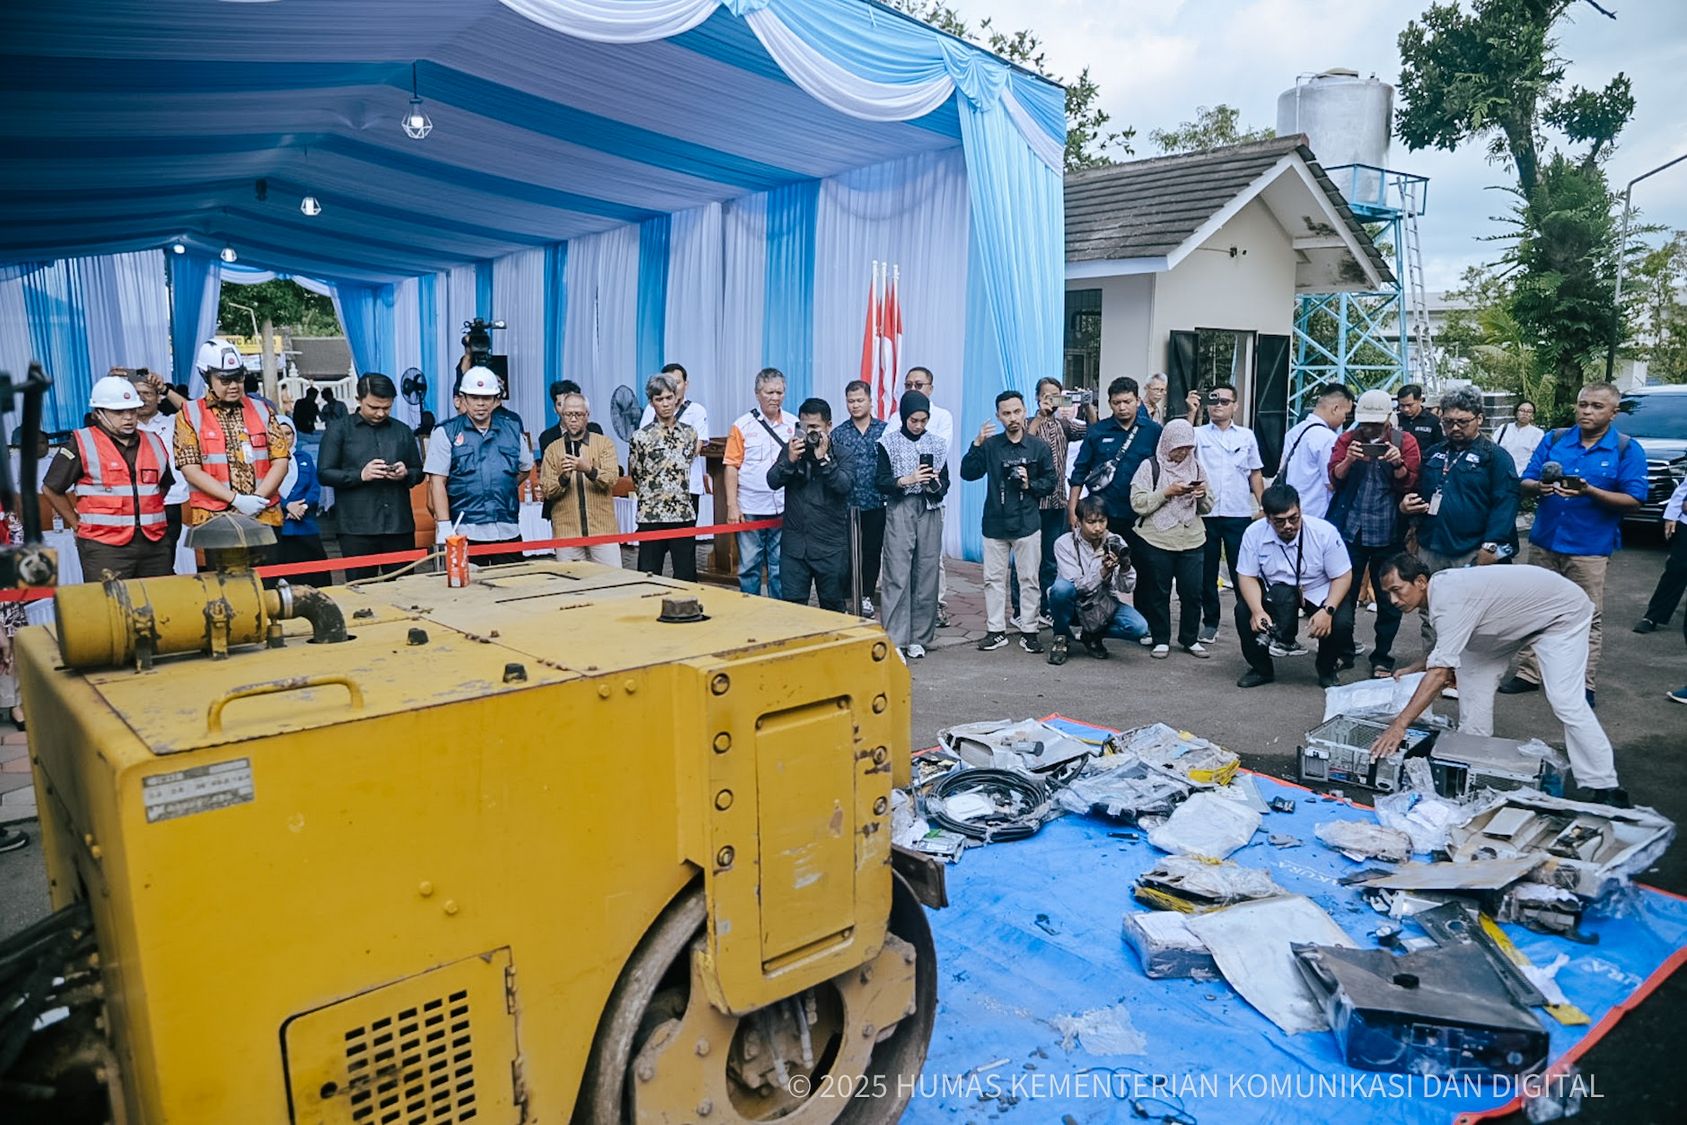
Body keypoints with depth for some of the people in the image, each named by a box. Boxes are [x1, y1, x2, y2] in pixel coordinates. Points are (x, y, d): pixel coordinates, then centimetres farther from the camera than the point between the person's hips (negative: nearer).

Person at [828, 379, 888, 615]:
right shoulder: (838, 433, 3)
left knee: (872, 551, 8)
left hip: (876, 504, 0)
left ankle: (867, 595, 21)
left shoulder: (884, 430, 1)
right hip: (847, 505, 0)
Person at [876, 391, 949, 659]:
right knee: (897, 576, -7)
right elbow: (881, 481, -1)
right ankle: (896, 640, -4)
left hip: (930, 512, 3)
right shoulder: (888, 442, 3)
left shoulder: (936, 443, 9)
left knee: (926, 575, 2)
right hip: (899, 511, -2)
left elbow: (945, 483, 10)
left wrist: (935, 484, -12)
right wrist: (907, 480, -17)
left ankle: (919, 638, 12)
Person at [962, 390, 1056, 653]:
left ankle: (1028, 631, 13)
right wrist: (977, 444, -16)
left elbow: (1050, 483, 6)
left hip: (1027, 524, -1)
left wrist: (1029, 485, -13)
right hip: (995, 523, 1)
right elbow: (968, 473, -5)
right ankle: (996, 630, 15)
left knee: (1028, 580, 3)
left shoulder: (1039, 447, 2)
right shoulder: (990, 445, 2)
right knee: (993, 579, 6)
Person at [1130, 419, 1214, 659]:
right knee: (1159, 592, 6)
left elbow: (1207, 507, 13)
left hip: (1192, 541, 3)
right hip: (1156, 541, -3)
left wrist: (1202, 495, -8)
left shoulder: (1196, 467, 11)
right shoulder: (1150, 467, -2)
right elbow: (1138, 503, -11)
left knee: (1192, 592, 4)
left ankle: (1190, 639, 20)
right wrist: (1167, 492, -19)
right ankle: (1161, 640, 17)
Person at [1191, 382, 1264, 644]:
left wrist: (1263, 506, 5)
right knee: (1207, 571, 7)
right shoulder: (1198, 434, 4)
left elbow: (1255, 474, 12)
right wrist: (1191, 413, -19)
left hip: (1239, 514, 1)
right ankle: (1210, 622, 17)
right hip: (1205, 512, 0)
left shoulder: (1247, 436, 10)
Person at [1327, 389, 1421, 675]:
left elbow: (1409, 485, -2)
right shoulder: (1348, 439, 7)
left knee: (1389, 599, 5)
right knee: (1343, 594, 3)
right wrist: (1348, 460, -23)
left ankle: (1382, 657, 17)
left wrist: (1398, 465, -21)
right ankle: (1343, 652, 16)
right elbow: (1335, 478, -3)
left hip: (1388, 533, 0)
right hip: (1350, 530, 1)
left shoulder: (1405, 441, 4)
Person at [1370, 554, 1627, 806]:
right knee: (1474, 672, 5)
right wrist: (1412, 669, -5)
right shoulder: (1439, 588, -7)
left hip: (1562, 612, -10)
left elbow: (1440, 672, -41)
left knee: (1565, 700, -19)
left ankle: (1603, 789, -11)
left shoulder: (1449, 598, -35)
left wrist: (1399, 725, -44)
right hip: (1520, 614, 10)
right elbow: (1446, 648, 11)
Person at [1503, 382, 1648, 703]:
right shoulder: (1554, 439, 6)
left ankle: (1584, 685, 15)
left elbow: (1634, 501, -9)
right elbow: (1525, 483, 5)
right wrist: (1539, 487, -18)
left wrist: (1590, 492, -24)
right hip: (1544, 543, 3)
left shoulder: (1628, 449, -3)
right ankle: (1528, 674, 21)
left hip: (1590, 548, -3)